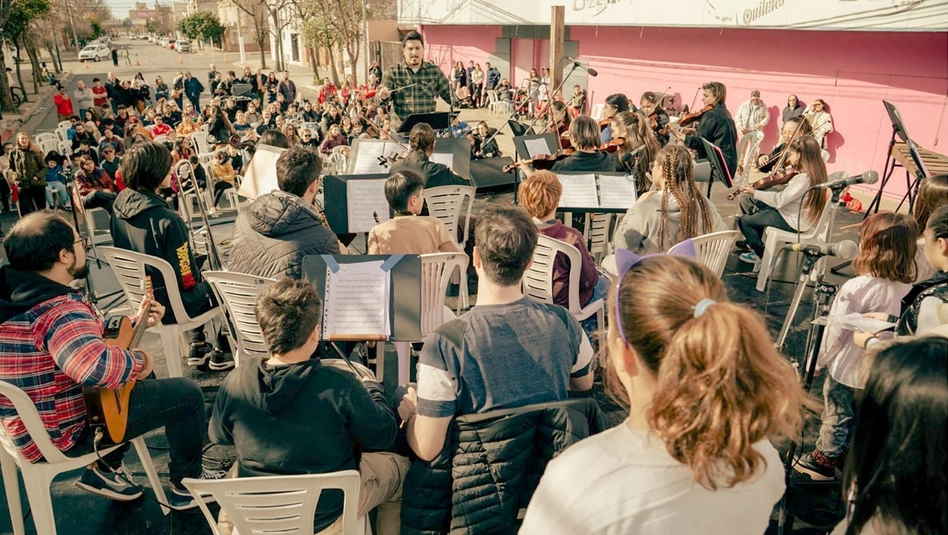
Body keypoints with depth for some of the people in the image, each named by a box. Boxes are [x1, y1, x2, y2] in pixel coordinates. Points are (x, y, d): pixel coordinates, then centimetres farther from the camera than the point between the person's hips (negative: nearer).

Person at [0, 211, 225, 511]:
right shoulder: (60, 310, -32)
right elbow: (98, 366, -50)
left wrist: (133, 323, 7)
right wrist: (138, 359, -29)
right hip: (66, 432, -10)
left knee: (141, 377, 28)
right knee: (187, 393, -1)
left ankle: (106, 468, 30)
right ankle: (187, 484, 20)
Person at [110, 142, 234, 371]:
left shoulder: (119, 206, -6)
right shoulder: (166, 220, -29)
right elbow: (187, 278, -22)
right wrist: (200, 276, 1)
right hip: (172, 304, -7)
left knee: (201, 271, 32)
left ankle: (198, 347, 37)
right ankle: (220, 355, 27)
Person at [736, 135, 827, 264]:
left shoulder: (804, 178, -30)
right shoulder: (815, 171, -1)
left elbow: (779, 200, -27)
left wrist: (754, 193, -18)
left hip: (794, 222, -10)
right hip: (799, 215, 10)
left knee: (744, 220, -1)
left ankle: (765, 257, 8)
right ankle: (753, 242, 31)